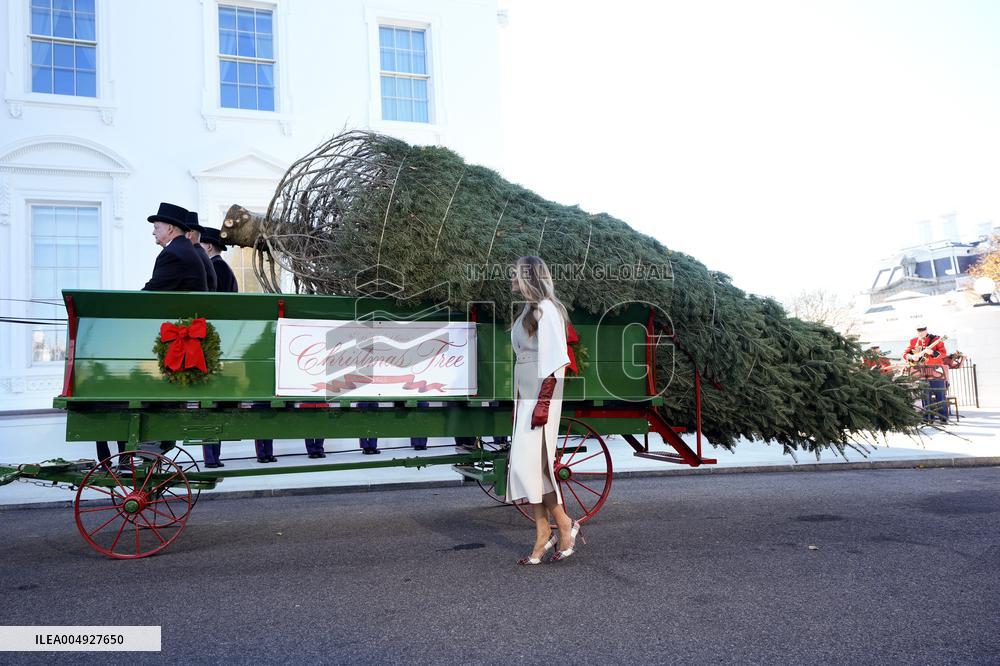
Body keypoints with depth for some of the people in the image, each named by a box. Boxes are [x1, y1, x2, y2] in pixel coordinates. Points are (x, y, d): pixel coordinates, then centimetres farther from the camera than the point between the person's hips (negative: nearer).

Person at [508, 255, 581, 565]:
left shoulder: (546, 308, -12)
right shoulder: (528, 310, 16)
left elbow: (555, 360, -18)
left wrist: (543, 402, -23)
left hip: (541, 396, -9)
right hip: (525, 395, 9)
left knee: (530, 464, -9)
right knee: (525, 465, 7)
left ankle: (565, 525, 7)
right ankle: (543, 534, 14)